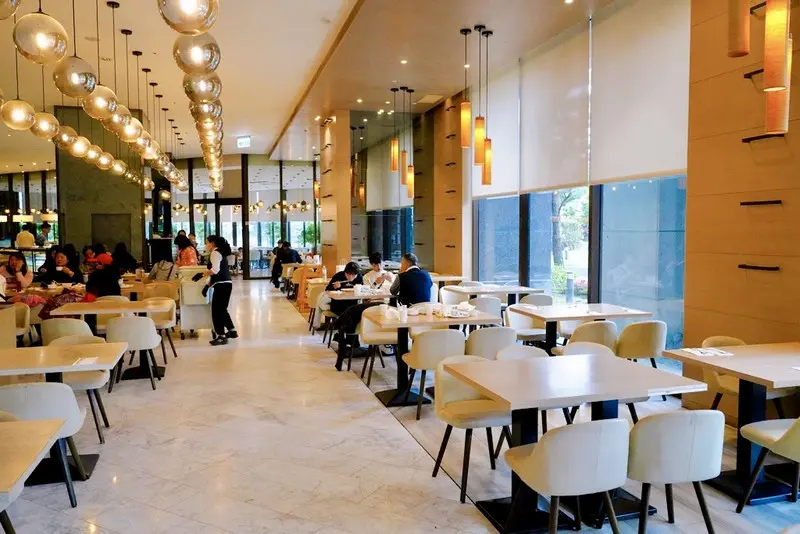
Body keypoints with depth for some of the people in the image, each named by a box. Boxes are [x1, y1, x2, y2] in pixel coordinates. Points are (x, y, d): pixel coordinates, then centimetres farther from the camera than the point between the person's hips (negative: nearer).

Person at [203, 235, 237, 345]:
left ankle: (221, 336, 1)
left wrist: (202, 274, -15)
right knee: (221, 309, 19)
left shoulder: (215, 253, -7)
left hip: (222, 285, -9)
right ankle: (232, 331, 26)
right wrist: (207, 285, 15)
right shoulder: (219, 252, 21)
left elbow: (215, 270, -22)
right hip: (225, 284, 10)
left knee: (216, 310, -2)